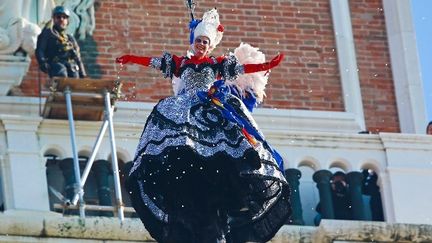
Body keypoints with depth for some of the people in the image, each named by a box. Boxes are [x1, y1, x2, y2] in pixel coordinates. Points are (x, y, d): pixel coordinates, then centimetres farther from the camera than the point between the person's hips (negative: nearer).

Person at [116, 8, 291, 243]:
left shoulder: (217, 64, 18)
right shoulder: (181, 63, 20)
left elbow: (243, 68, 12)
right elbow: (153, 62, 15)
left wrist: (267, 66, 0)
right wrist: (132, 59, 6)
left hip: (212, 107, 0)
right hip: (186, 109, 0)